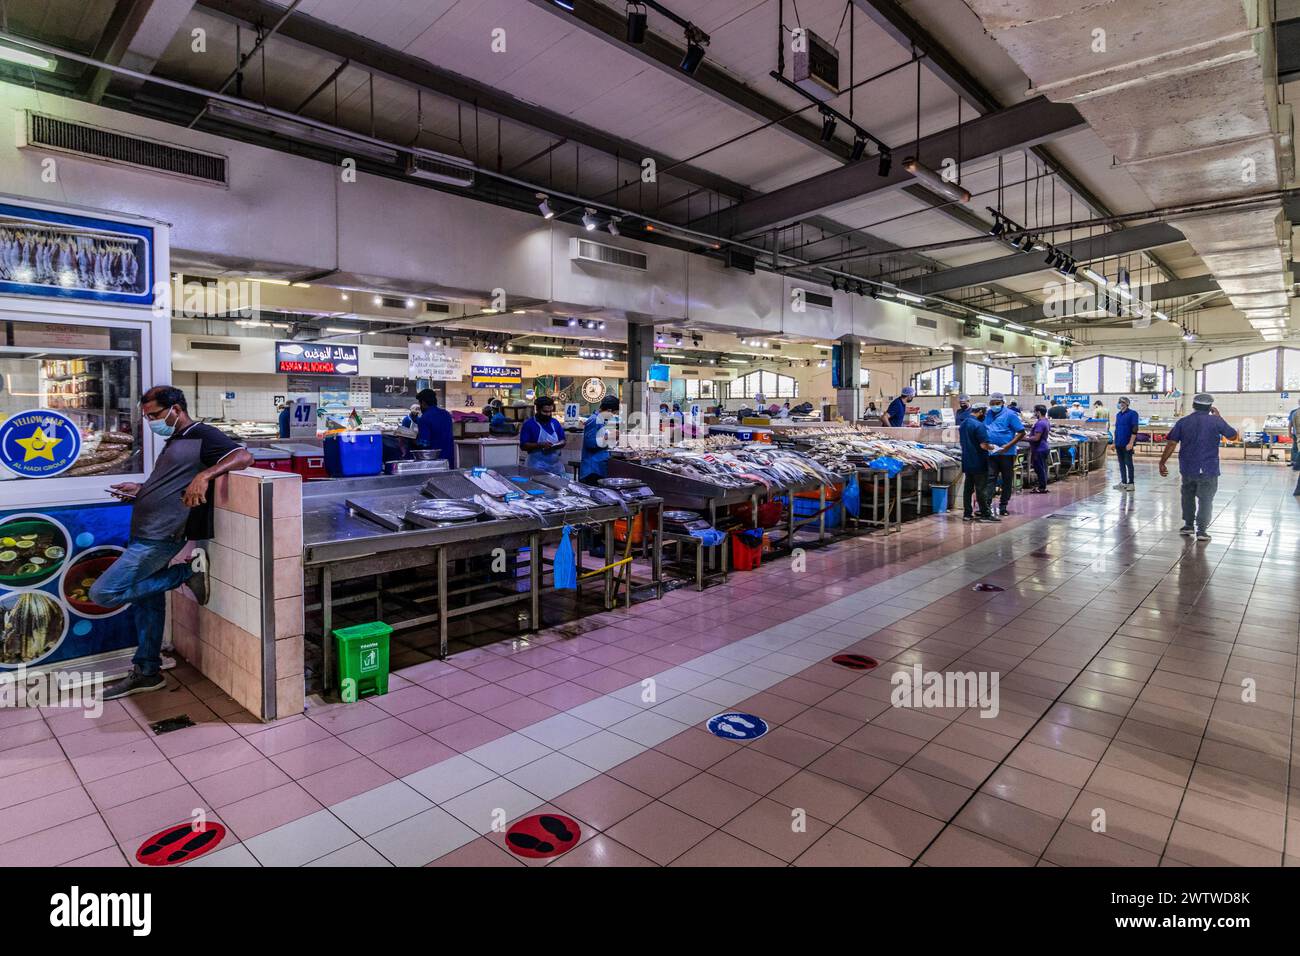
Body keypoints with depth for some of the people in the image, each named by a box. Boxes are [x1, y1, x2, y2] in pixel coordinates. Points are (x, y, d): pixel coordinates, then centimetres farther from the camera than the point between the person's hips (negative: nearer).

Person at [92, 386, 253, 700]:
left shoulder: (204, 436, -11)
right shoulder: (173, 442, 19)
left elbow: (244, 456, -26)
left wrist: (204, 475, -38)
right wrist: (140, 491, 13)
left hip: (159, 538, -10)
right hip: (144, 535, 10)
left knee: (102, 593, -12)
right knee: (146, 599, 14)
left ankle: (188, 572, -6)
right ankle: (147, 672, 23)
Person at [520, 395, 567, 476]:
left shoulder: (555, 423, 12)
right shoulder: (529, 424, -4)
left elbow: (563, 441, 17)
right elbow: (523, 445, -9)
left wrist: (560, 444, -7)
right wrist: (540, 445, -21)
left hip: (556, 467, 5)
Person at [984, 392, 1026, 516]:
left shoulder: (1010, 415, -5)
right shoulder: (988, 414, 10)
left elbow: (1021, 432, -8)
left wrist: (1008, 445, -17)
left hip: (1006, 453, -3)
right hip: (991, 453, 3)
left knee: (1007, 480, 7)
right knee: (990, 478, -2)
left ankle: (1003, 506, 14)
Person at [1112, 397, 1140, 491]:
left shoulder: (1132, 414, -7)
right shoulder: (1118, 414, 13)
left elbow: (1134, 429, -13)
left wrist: (1131, 443, -19)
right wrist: (1115, 442, 17)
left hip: (1127, 444, -6)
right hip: (1119, 444, 6)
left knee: (1128, 463, -1)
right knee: (1121, 463, 10)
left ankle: (1131, 483, 5)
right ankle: (1123, 482, 16)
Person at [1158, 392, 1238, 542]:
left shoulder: (1183, 421, -1)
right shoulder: (1216, 421, -6)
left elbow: (1171, 443, -6)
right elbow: (1233, 436, 7)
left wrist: (1162, 462, -2)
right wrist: (1219, 417, 12)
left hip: (1187, 468, 2)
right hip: (1208, 469, -2)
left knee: (1188, 496, 19)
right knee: (1205, 500, 4)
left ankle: (1188, 525, 25)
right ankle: (1201, 530, 3)